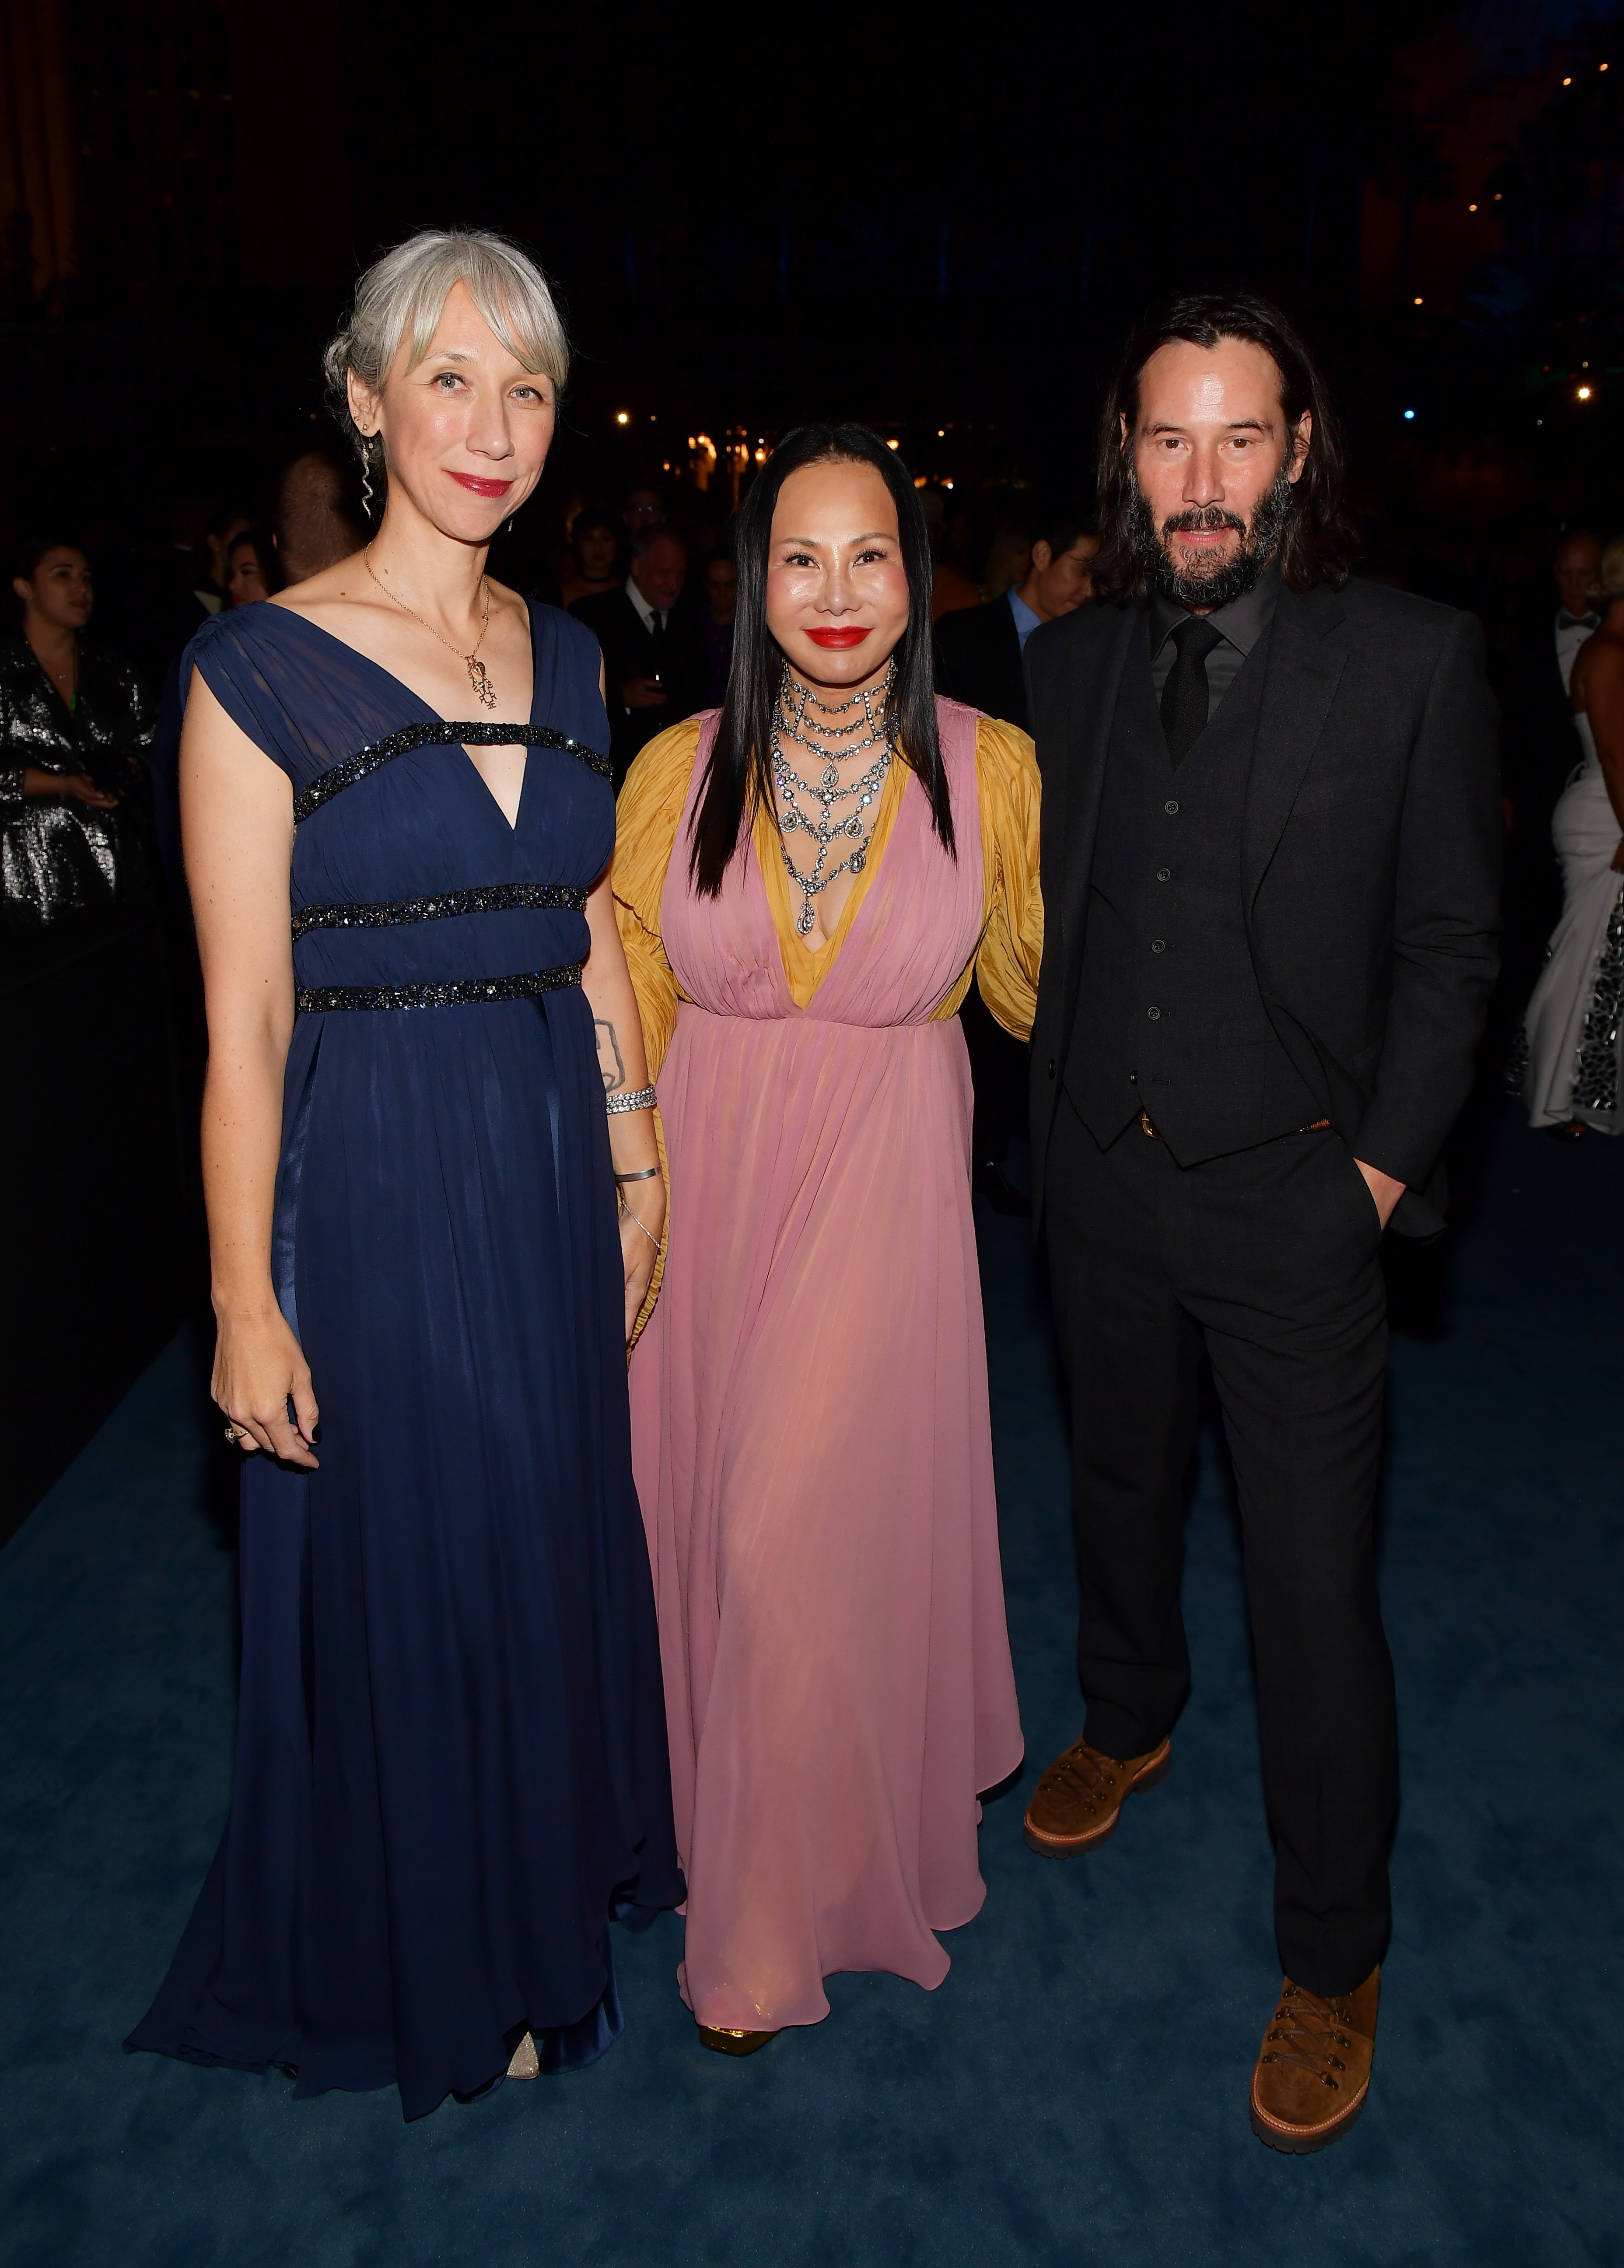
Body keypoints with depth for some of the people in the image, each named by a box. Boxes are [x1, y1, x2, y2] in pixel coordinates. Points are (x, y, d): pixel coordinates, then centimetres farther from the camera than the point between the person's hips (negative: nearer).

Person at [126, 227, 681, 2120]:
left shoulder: (563, 660, 7)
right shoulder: (261, 670, -11)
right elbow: (246, 1023, -12)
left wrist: (636, 1168, 9)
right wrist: (245, 1301, -11)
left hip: (554, 1176, 6)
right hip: (376, 1182, -5)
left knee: (557, 1537, 19)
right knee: (404, 1568, 12)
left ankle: (555, 1868, 47)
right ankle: (439, 1961, 39)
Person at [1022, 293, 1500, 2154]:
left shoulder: (1412, 659, -6)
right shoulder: (1068, 662, 4)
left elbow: (1449, 941, -4)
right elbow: (1046, 916, 8)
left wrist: (1384, 1162, -9)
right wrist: (1057, 1125, 4)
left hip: (1292, 1188, -4)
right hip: (1100, 1177, 4)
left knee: (1313, 1580, 3)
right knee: (1118, 1485, 23)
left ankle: (1332, 1956, 24)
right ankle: (1130, 1720, 52)